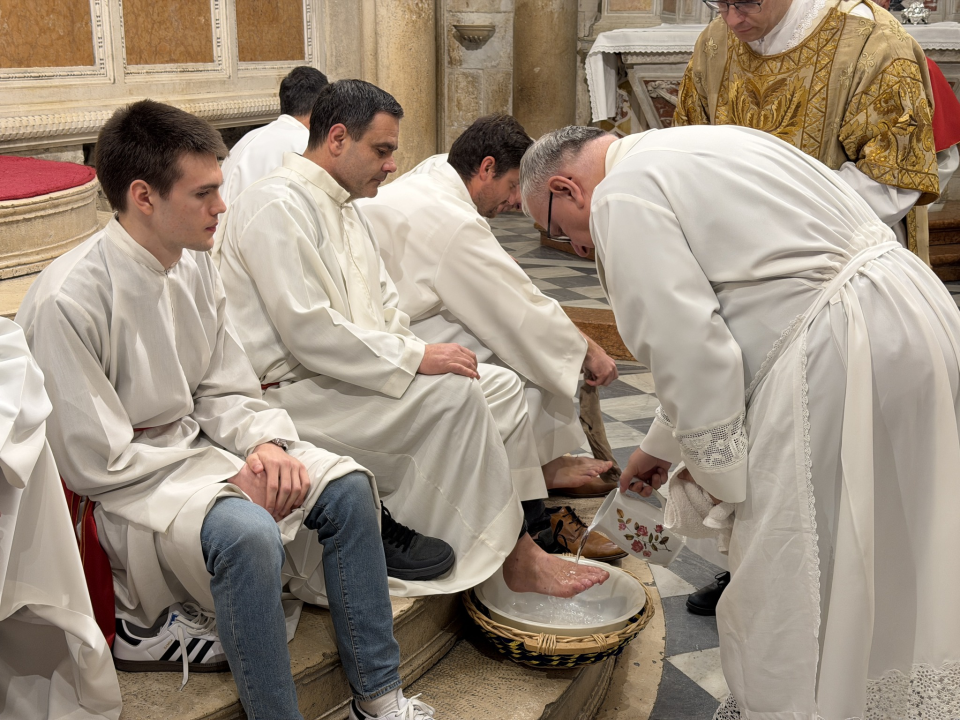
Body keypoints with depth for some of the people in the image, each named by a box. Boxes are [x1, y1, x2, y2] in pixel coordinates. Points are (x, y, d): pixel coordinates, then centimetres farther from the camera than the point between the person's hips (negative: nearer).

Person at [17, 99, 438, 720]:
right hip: (124, 482, -7)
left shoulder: (195, 265, 1)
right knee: (247, 530, -35)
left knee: (345, 485, -11)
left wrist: (266, 443, -14)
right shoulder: (67, 302, -21)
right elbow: (96, 463, -19)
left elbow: (224, 391, 8)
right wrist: (229, 475, -19)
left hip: (196, 443, 8)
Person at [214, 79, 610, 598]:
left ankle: (518, 540, -2)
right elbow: (307, 330, -24)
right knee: (452, 394, -25)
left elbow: (382, 305, 17)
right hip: (292, 395, -10)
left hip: (343, 374, 10)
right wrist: (414, 358, -21)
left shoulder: (343, 206, 18)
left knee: (501, 385, -1)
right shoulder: (277, 206, -14)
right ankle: (509, 558, -13)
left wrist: (418, 353, -2)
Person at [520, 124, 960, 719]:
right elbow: (709, 330, 28)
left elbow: (687, 347, -12)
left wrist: (720, 474, 1)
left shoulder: (621, 197, -6)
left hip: (837, 357, -10)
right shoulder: (686, 150, 24)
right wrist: (662, 445, 33)